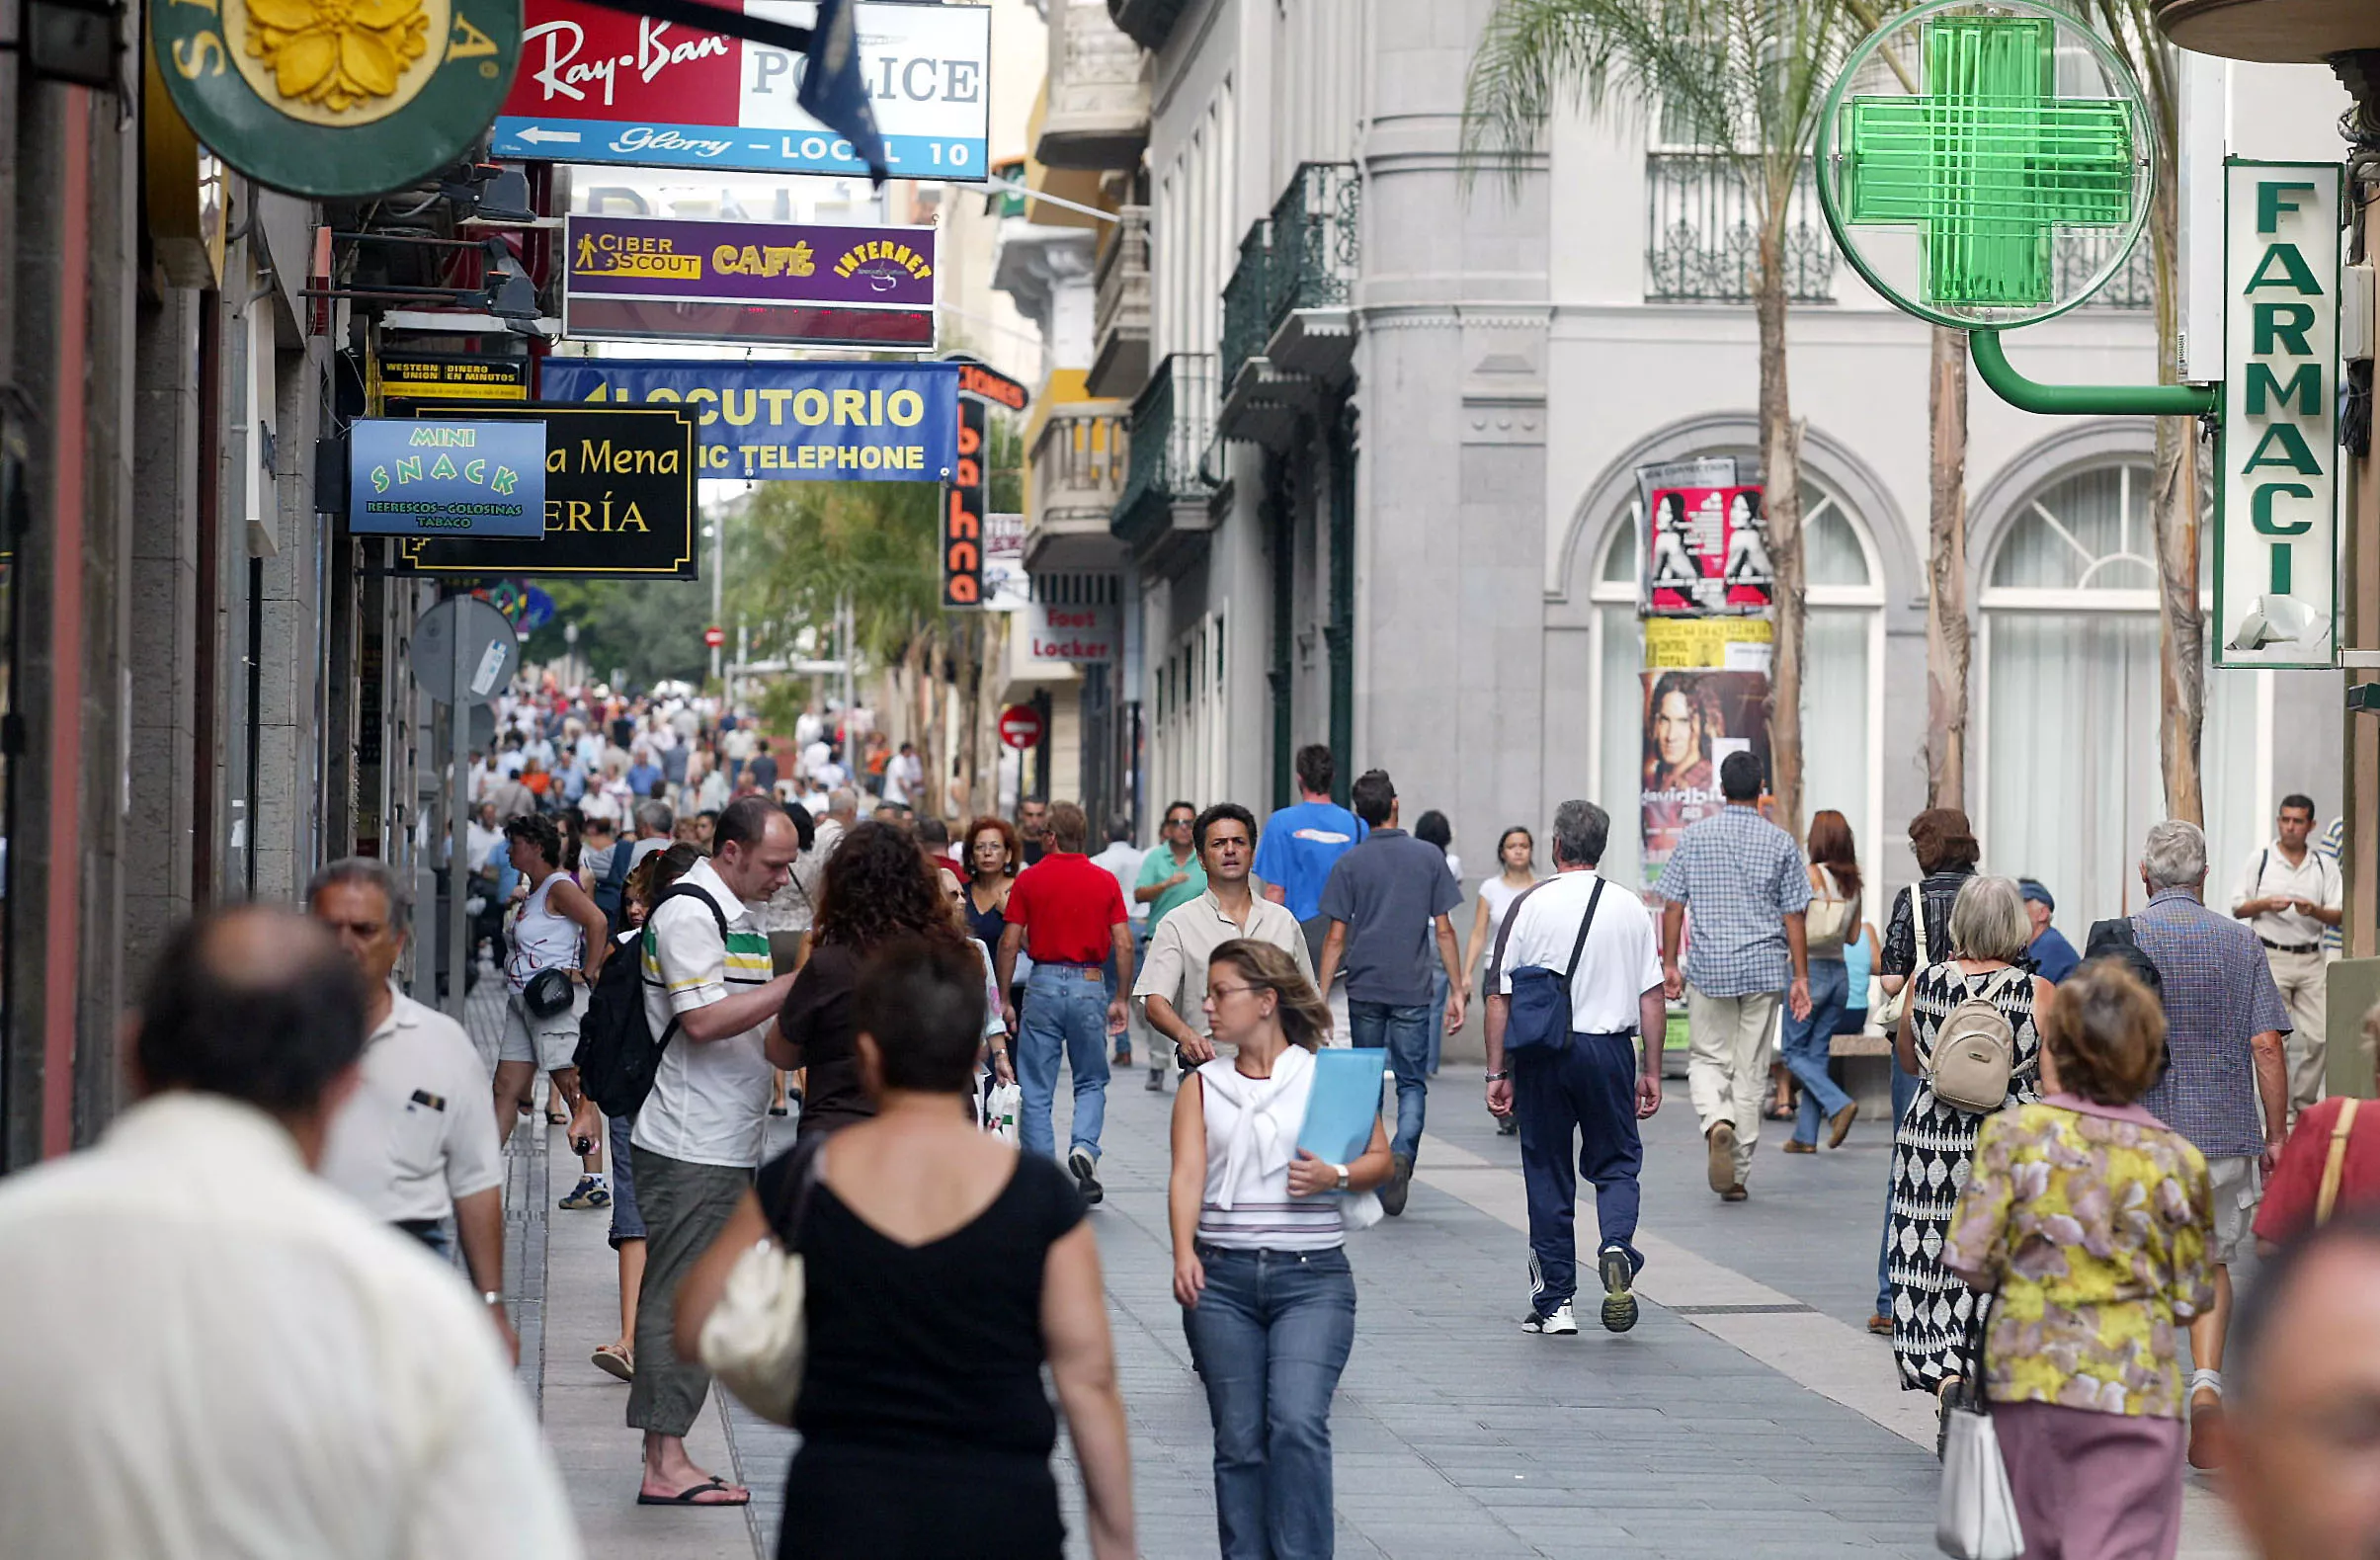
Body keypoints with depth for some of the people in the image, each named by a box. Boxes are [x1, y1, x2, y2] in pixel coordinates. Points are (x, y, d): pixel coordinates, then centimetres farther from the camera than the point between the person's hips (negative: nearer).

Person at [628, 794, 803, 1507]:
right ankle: (666, 1463, -6)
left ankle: (666, 1459, 13)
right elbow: (702, 1020, -22)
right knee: (677, 1298, -7)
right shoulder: (688, 913, -13)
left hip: (723, 1147, 10)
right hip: (690, 1147, -10)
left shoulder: (737, 914, 18)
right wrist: (799, 984, -21)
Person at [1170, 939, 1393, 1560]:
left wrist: (1335, 1177, -12)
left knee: (1297, 1423, -18)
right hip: (1221, 1278, 2)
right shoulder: (1202, 1087, 11)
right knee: (1239, 1442, 2)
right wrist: (1184, 1254, -17)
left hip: (1312, 1279, -2)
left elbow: (1381, 1158, 10)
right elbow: (1187, 1175, -1)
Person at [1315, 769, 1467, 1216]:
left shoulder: (1350, 863, -1)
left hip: (1364, 990, 1)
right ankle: (1401, 1152, -23)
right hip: (1412, 991, -1)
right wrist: (1457, 989, 5)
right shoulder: (1429, 857, 0)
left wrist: (1321, 996, 1)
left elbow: (1336, 938, -3)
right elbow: (1443, 930, 0)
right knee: (1412, 1083, 3)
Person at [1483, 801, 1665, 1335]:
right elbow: (1652, 996, 3)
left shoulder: (1530, 905, -3)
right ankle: (1617, 1249, -15)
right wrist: (1652, 1071, 9)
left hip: (1542, 1053, -1)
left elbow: (1499, 996, -4)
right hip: (1610, 1050, 1)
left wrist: (1497, 1072, 1)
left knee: (1548, 1175, 8)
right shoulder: (1630, 908, 3)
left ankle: (1554, 1302, 11)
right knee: (1616, 1165, 14)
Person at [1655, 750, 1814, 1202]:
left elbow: (1672, 906, 0)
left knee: (1707, 1059, 14)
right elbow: (1793, 916, -1)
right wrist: (1801, 977, 3)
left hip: (1708, 967, 0)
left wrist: (1669, 964, 7)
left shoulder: (1694, 837, 0)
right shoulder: (1781, 842, -1)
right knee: (1750, 1071, 7)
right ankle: (1737, 1175, 8)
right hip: (1765, 968, 0)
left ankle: (1717, 1122, -17)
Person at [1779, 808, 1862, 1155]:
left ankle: (1838, 1104, -16)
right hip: (1839, 972, 6)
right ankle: (1806, 1135, 9)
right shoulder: (1852, 882, 6)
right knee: (1818, 1052, 10)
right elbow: (1853, 936, 12)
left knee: (1794, 1052, 4)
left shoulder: (1811, 875, -12)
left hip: (1810, 969, -6)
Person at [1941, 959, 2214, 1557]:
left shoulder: (2013, 1132, -5)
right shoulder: (2176, 1158, -3)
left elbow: (1969, 1261, -7)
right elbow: (2193, 1297, 1)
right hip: (2134, 1381, -2)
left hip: (2029, 1372, 2)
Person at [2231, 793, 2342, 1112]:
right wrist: (2266, 904, -13)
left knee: (2317, 1037, -4)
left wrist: (2314, 911, -15)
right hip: (2272, 957, -2)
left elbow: (2338, 916, 6)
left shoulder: (2324, 865, 9)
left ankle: (2305, 1103, 10)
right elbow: (2238, 908, 5)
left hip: (2312, 960, 2)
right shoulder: (2260, 860, 5)